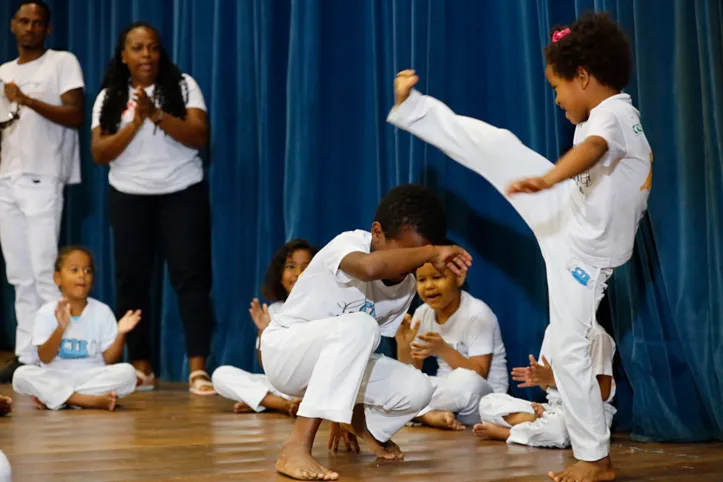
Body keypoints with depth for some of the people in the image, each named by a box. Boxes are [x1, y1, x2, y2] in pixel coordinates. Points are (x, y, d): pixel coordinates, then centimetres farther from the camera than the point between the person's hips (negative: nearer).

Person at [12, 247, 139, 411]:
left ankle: (50, 397, -24)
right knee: (21, 374, -28)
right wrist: (60, 329, -25)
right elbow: (45, 359, -11)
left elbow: (109, 359, -2)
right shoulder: (47, 312, -3)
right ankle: (92, 400, -29)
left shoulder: (102, 311, -1)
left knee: (127, 372, -27)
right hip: (56, 378, -1)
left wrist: (120, 334, -20)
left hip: (92, 377, 1)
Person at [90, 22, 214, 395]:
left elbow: (199, 136, -11)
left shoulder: (183, 86, 0)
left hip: (183, 194, -2)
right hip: (129, 198, 2)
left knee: (191, 276, -9)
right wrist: (135, 123, -16)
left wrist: (157, 115, -23)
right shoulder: (109, 98, 5)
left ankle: (197, 369, -12)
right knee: (132, 279, 3)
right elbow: (99, 153, -4)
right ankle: (141, 368, 12)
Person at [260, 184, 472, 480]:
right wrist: (429, 254, -39)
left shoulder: (407, 287, -3)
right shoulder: (348, 244, -24)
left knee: (416, 389, -16)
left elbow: (366, 345, 6)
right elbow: (370, 267, -51)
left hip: (332, 360, 7)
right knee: (358, 326, -37)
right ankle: (296, 448, -38)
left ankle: (366, 428, 21)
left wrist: (350, 415, 8)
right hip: (284, 351, -7)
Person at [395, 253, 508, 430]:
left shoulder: (477, 314, -15)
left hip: (483, 398, -5)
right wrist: (403, 345, -16)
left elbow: (478, 376, -21)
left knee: (465, 382, -40)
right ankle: (430, 415, -27)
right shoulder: (422, 314, 2)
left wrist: (443, 350, -33)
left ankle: (418, 413, -17)